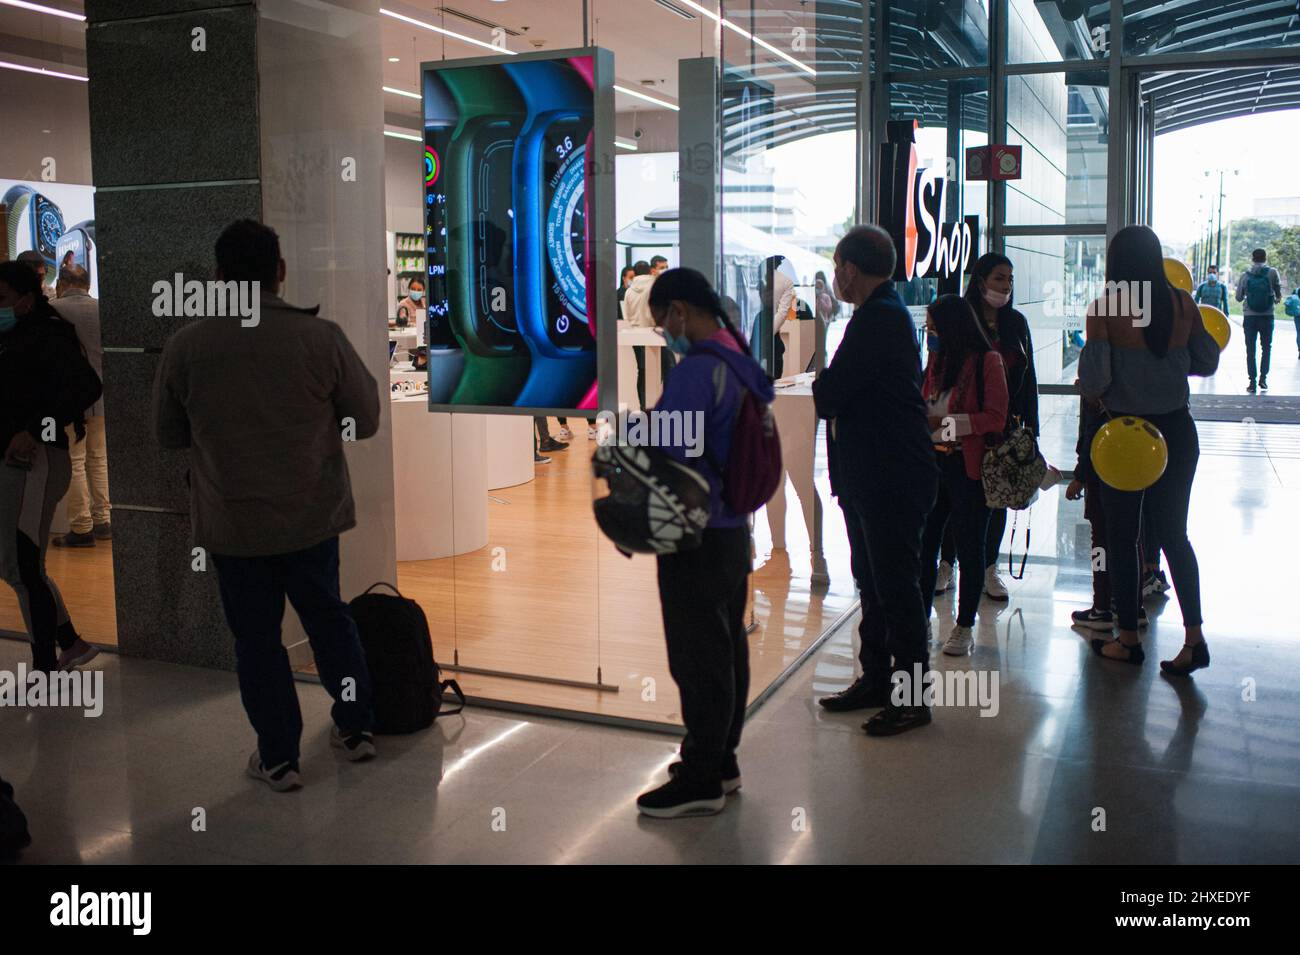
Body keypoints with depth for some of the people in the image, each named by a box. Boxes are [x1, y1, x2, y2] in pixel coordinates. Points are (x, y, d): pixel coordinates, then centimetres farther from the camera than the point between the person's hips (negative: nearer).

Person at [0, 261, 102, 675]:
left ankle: (45, 668, 2)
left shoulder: (49, 337, -11)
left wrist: (35, 431, -29)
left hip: (34, 464, -10)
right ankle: (72, 644, 29)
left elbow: (86, 386, -27)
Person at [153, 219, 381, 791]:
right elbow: (366, 421, -3)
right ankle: (355, 728, 31)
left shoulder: (184, 347, -9)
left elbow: (168, 434, 3)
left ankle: (278, 757, 21)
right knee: (329, 619, 19)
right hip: (313, 513, 1)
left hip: (232, 523, 0)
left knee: (256, 636, 12)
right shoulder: (321, 337, -12)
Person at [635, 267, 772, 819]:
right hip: (734, 531, 10)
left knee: (698, 658, 0)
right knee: (727, 648, 17)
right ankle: (721, 761, 30)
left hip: (696, 539, -10)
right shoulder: (742, 364, 9)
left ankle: (700, 781, 11)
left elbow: (666, 458, -23)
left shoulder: (697, 370, -20)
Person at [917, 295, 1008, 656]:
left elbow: (995, 418, -12)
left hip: (968, 466, -6)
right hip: (933, 462, 6)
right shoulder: (936, 359, 13)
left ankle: (965, 627, 14)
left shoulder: (988, 361, -7)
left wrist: (945, 422, -18)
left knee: (969, 547, 4)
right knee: (924, 542, 6)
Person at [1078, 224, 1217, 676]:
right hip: (1177, 429, 4)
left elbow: (1094, 379, -17)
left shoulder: (1104, 309, -14)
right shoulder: (1182, 304, -2)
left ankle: (1128, 640, 18)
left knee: (1122, 537, 9)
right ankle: (1194, 637, 9)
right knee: (1174, 533, 14)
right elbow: (1206, 362, 6)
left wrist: (1095, 396, 5)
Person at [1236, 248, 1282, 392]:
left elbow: (1238, 297, 3)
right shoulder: (1272, 273, -5)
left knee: (1250, 349, 6)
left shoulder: (1245, 275, -2)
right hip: (1267, 315, 0)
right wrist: (1276, 300, 24)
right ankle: (1263, 378, 5)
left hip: (1249, 316, 1)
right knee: (1266, 347, 13)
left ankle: (1251, 381, 2)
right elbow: (1278, 294, 2)